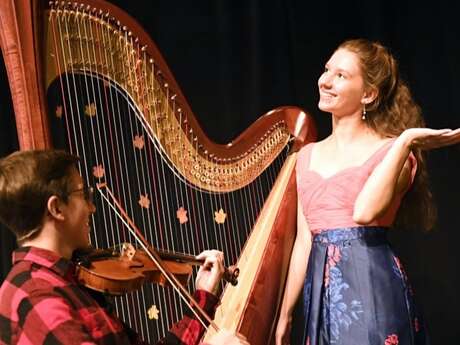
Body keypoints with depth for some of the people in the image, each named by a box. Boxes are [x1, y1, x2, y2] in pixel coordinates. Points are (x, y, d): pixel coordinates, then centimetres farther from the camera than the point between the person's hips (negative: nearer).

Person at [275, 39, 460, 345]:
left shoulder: (393, 151, -5)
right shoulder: (308, 155, 11)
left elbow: (364, 211, -24)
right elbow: (303, 241, 11)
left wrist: (406, 139, -20)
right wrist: (285, 315, 10)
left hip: (372, 288, -5)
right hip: (318, 293, 5)